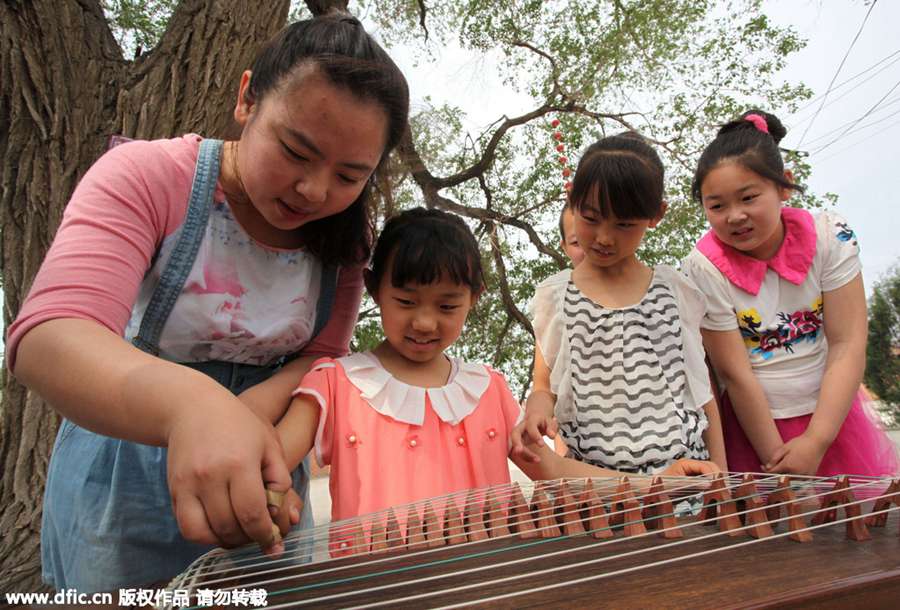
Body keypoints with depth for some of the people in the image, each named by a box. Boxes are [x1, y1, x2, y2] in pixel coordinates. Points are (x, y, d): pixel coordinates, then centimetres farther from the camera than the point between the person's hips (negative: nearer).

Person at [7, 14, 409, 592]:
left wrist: (246, 414, -29)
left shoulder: (344, 235, -9)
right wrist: (191, 404, -53)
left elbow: (322, 357, -8)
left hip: (256, 478, 3)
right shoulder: (146, 176, -21)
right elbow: (48, 337, -33)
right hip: (124, 467, -2)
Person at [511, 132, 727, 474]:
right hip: (594, 481, -1)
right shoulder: (555, 297, 0)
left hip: (684, 470, 2)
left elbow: (701, 390, 9)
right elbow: (544, 386, 6)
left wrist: (719, 477, 7)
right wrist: (537, 412, -16)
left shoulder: (675, 292, 3)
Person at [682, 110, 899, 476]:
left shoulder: (830, 237, -11)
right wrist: (776, 463, -14)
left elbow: (847, 346, -12)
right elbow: (734, 373, -16)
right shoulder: (704, 268, -17)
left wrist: (815, 443, -17)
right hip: (753, 421, -2)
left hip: (831, 414, 3)